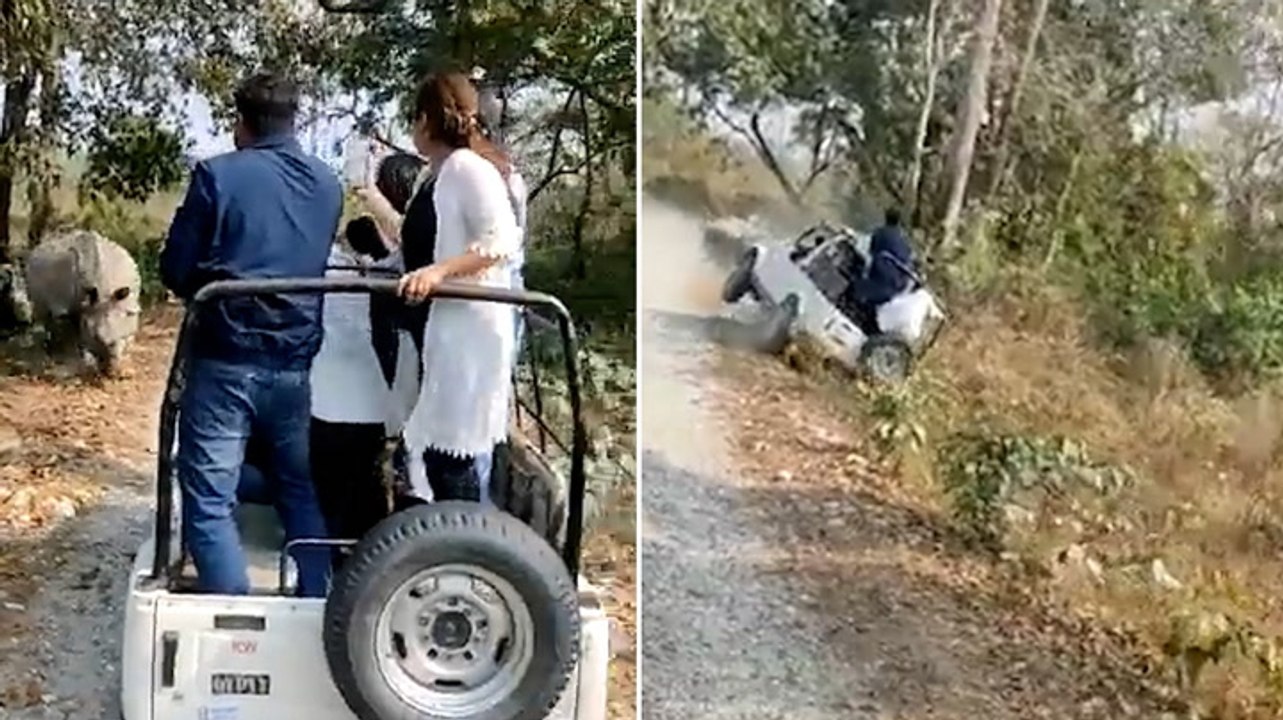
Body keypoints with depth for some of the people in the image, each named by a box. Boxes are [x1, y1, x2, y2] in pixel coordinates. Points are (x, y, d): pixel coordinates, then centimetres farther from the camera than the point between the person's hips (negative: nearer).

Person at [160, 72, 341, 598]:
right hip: (294, 363, 5)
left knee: (209, 500, -1)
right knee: (300, 493, 19)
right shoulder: (328, 185, 9)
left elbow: (176, 268, -3)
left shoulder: (218, 175, -7)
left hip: (225, 361, -5)